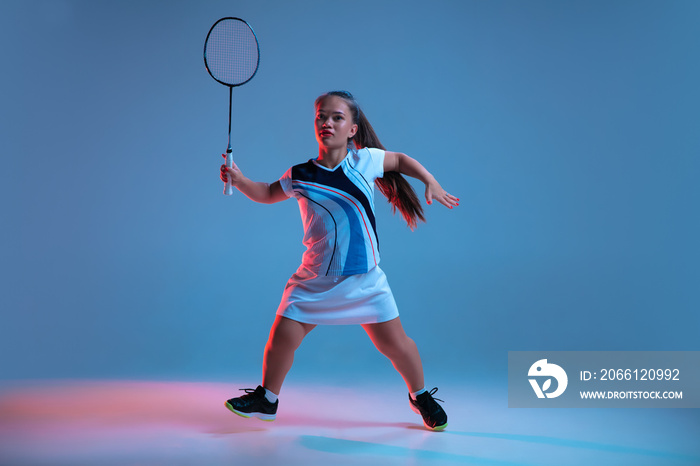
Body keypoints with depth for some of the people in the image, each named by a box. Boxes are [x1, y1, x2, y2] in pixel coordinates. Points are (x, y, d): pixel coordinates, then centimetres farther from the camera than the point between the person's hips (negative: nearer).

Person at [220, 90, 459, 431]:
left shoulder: (366, 160, -5)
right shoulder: (300, 176, -2)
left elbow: (401, 159, 14)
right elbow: (268, 193, 15)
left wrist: (431, 183, 4)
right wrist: (239, 180, -2)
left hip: (364, 279, -1)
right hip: (315, 279, 1)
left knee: (394, 343, -2)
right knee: (282, 336, -6)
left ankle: (420, 396, 27)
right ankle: (266, 399, 22)